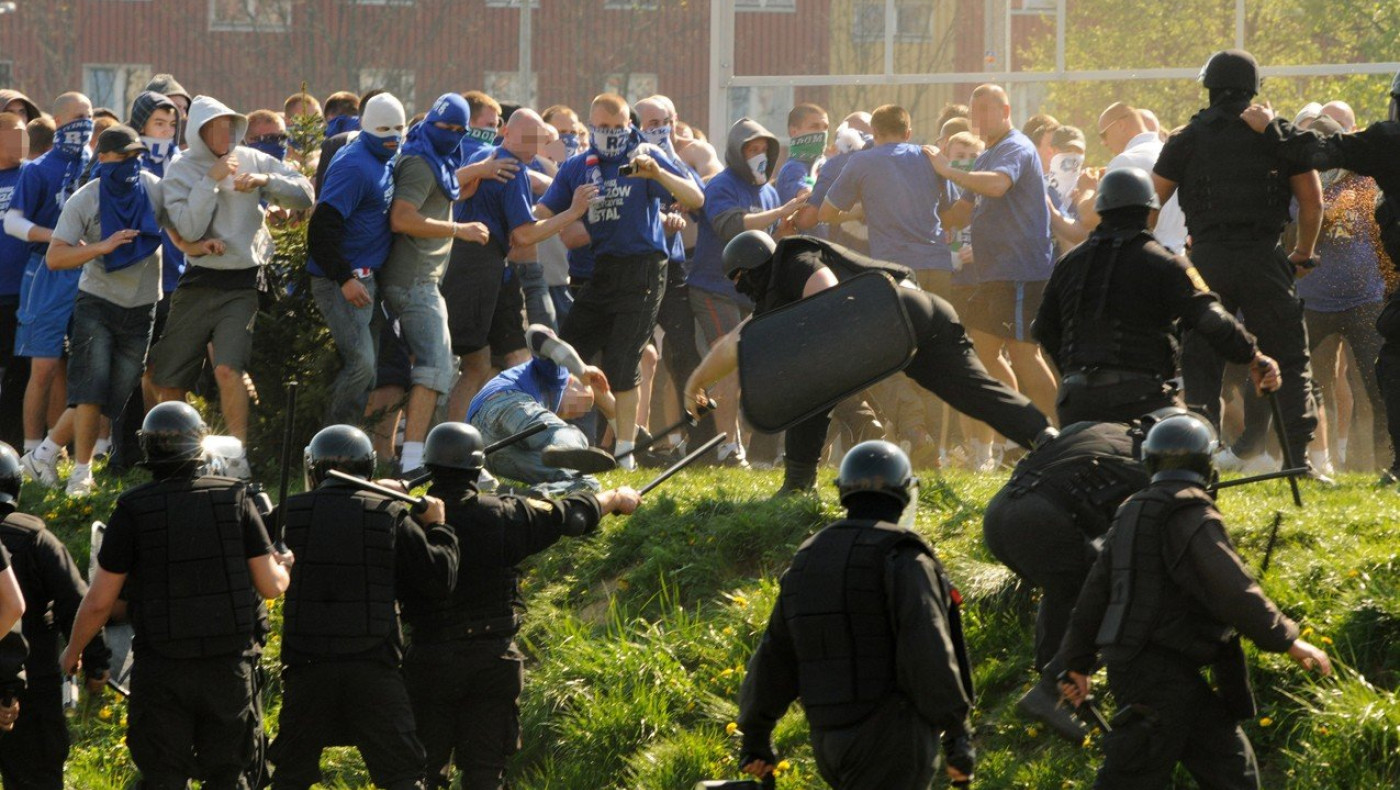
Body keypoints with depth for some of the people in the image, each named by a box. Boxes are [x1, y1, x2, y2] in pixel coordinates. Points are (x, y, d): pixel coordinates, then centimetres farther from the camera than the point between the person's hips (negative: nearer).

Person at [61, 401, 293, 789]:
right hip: (230, 668, 2)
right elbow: (272, 586, 0)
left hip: (161, 670, -2)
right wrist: (283, 566, 25)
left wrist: (72, 651, 13)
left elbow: (99, 601, -4)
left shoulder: (132, 510, -7)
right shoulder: (235, 500, -2)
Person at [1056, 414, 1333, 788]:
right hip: (1162, 673, -9)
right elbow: (1231, 590, -21)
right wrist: (1287, 640, -15)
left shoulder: (1130, 514, 16)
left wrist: (1077, 662, 28)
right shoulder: (1192, 515, -12)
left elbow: (1094, 594, 20)